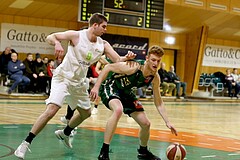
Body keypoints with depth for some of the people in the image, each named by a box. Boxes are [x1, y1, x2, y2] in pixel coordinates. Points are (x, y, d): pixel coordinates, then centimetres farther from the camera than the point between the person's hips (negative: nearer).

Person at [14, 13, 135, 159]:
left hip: (79, 81, 7)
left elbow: (117, 60, -2)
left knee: (86, 112, 19)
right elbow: (50, 37, -18)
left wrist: (126, 58, -24)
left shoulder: (103, 44, -1)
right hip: (63, 77, -7)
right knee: (51, 110, -24)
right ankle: (26, 143, -15)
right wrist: (57, 43, -40)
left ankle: (65, 134, 44)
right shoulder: (76, 35, -15)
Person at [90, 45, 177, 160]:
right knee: (118, 109, -40)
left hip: (125, 92, 7)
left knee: (146, 124, 5)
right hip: (110, 87, -7)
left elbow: (158, 102, -1)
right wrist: (96, 87, -29)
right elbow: (108, 68, -24)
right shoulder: (134, 67, -31)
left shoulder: (155, 78, -11)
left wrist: (167, 122, -7)